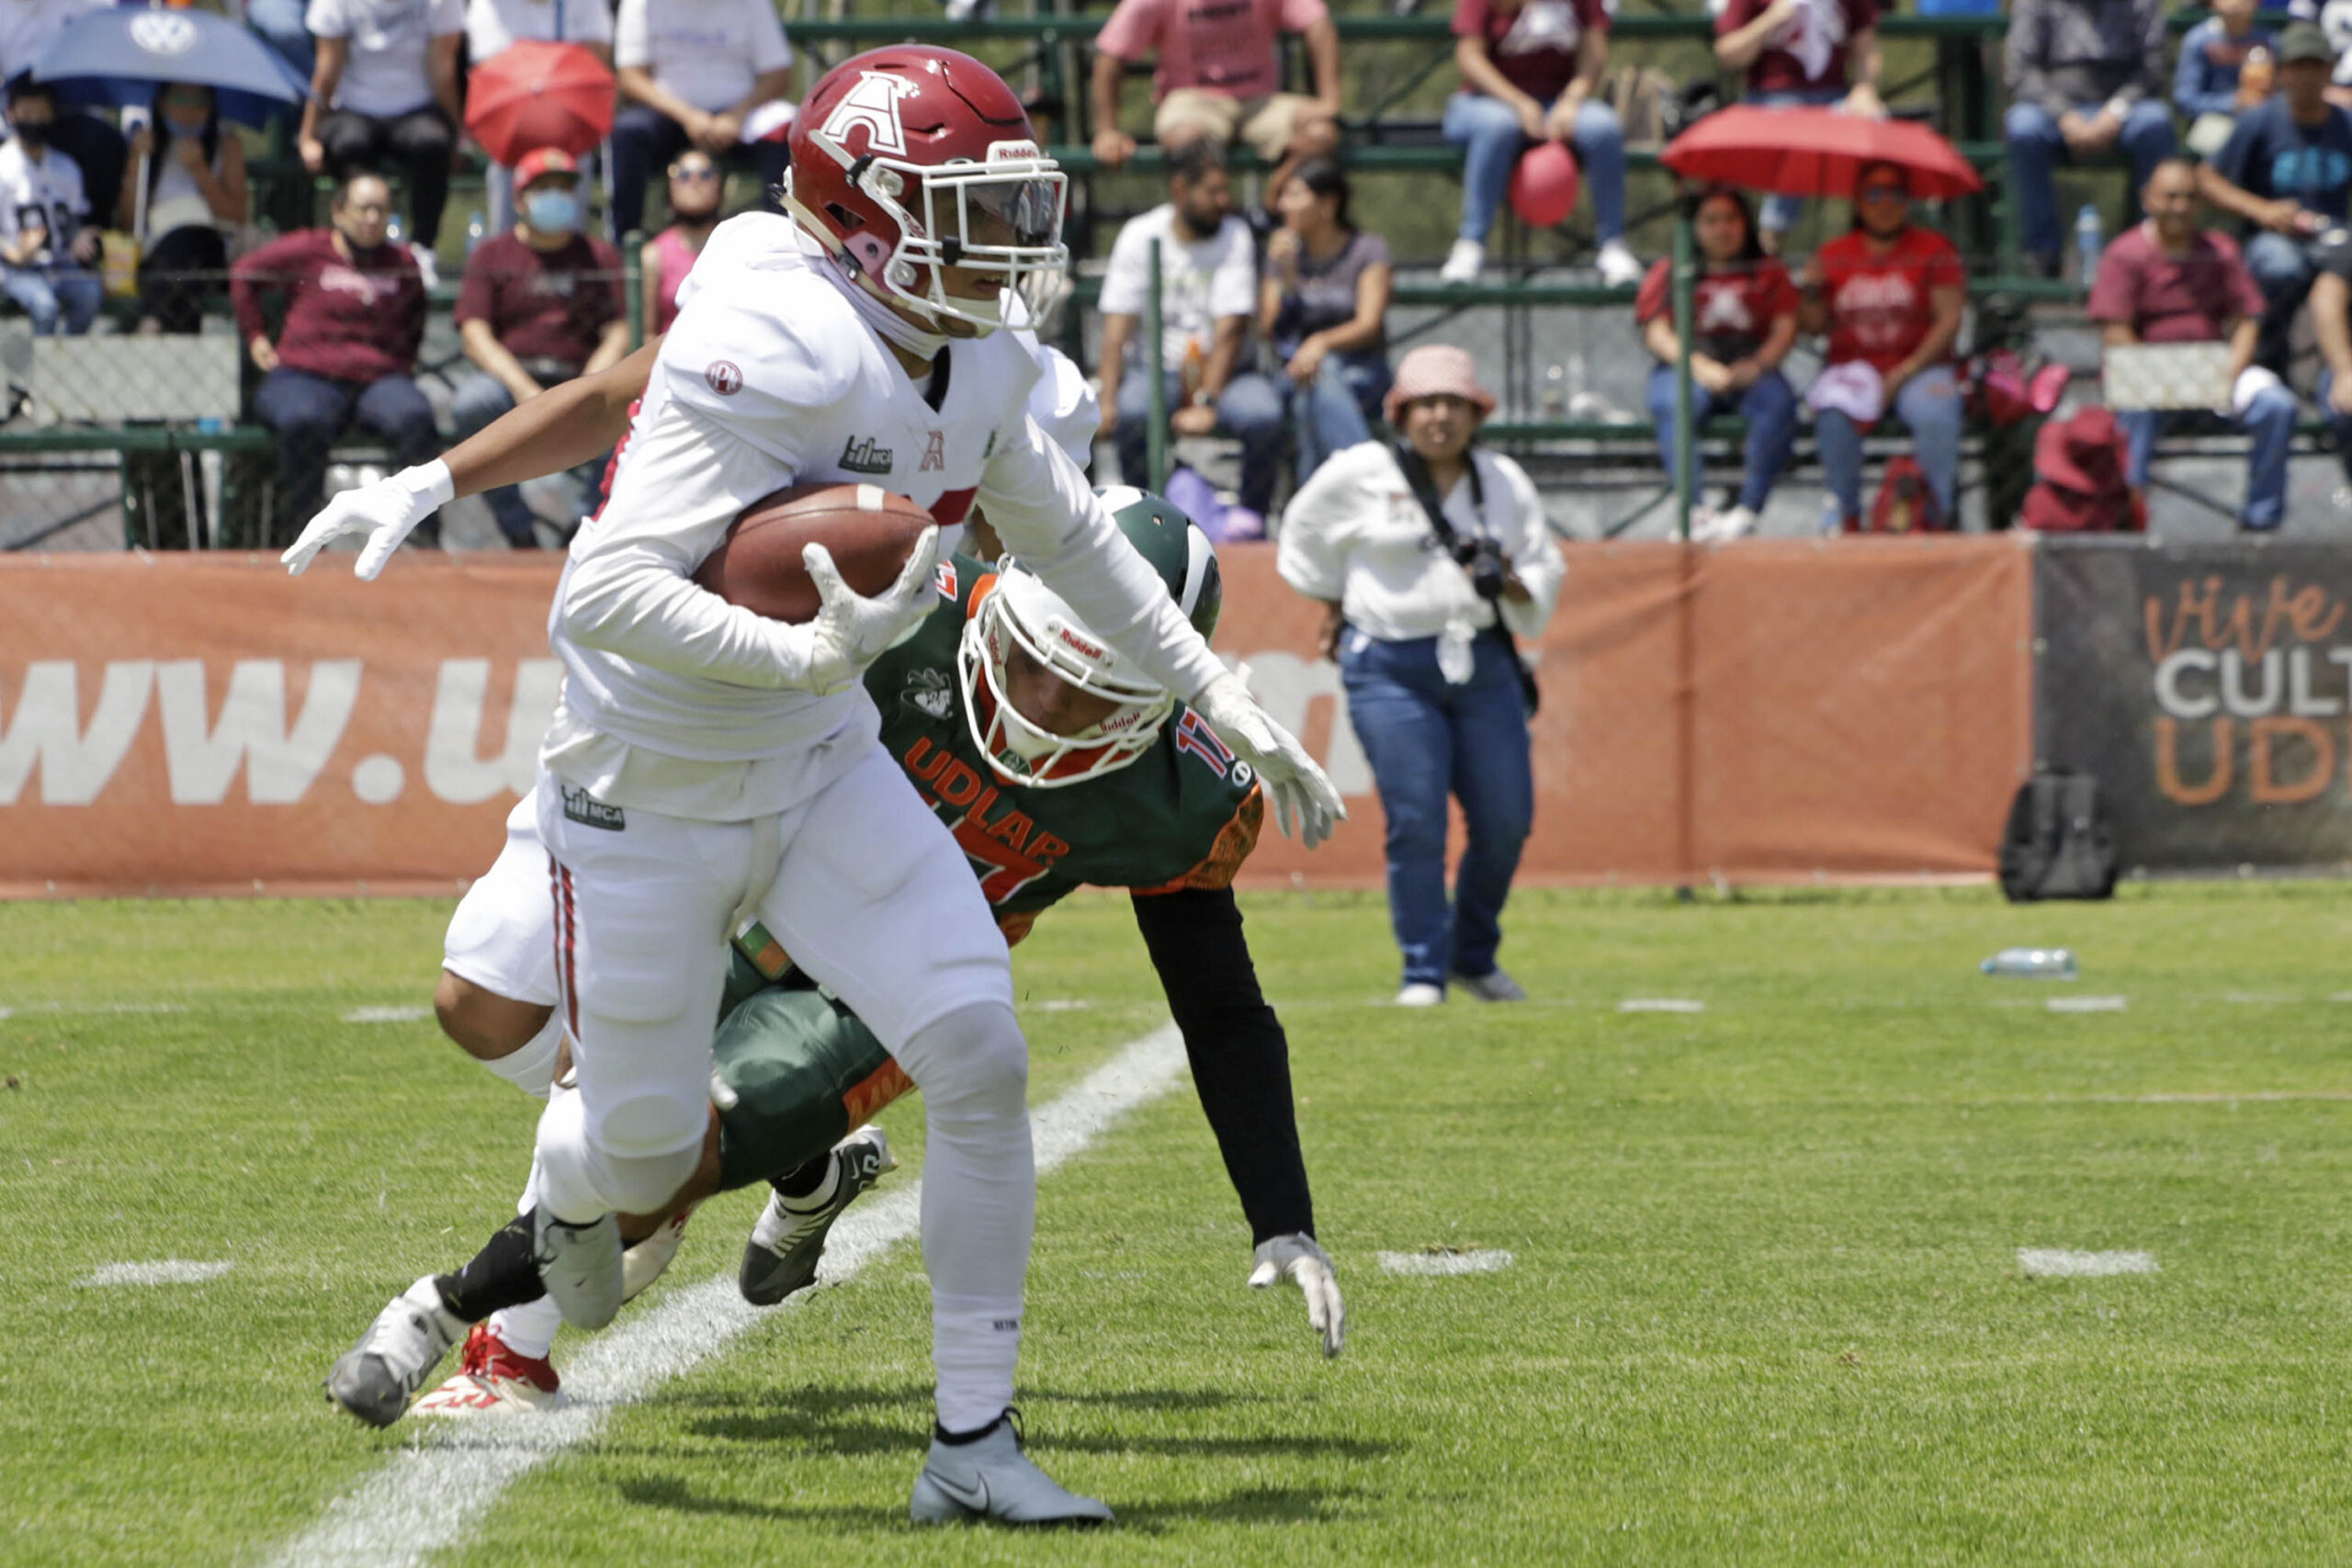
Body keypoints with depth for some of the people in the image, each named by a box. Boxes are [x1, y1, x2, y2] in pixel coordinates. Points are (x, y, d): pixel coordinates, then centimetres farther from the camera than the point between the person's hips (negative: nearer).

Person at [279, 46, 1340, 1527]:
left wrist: (1228, 705, 18)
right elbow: (601, 596, -33)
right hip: (651, 804, -6)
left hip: (821, 774, 6)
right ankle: (567, 1192, 49)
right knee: (647, 1152, 7)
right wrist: (811, 654, -41)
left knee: (981, 1058, -11)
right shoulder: (773, 356, -30)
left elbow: (1069, 537, 17)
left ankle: (975, 1445, -1)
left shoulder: (979, 371, -3)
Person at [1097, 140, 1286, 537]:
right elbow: (1118, 325, -8)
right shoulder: (1140, 236, -3)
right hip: (1155, 368, 0)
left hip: (1221, 371, 0)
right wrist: (1107, 398, -22)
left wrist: (1206, 402, -22)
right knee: (1132, 412, -33)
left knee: (1263, 412, -31)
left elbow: (1231, 329, -12)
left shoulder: (1234, 236, -5)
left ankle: (1250, 517, -9)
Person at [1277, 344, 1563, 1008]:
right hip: (1391, 670, -3)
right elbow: (1306, 540, 16)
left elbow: (1544, 580, 12)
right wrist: (1335, 608, 19)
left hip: (1484, 665, 3)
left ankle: (1474, 957, 21)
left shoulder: (1506, 483, 8)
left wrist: (1510, 582, -9)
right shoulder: (1359, 474, -1)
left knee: (1506, 821, 0)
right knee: (1415, 822, -11)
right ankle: (1424, 971, -3)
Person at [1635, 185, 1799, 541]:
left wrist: (1757, 364, -14)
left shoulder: (1769, 273, 21)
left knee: (1779, 405, -34)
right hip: (1685, 365, -1)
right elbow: (1656, 334, 3)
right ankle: (1694, 511, -47)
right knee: (1674, 407, -37)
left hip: (1751, 368, 1)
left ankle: (1747, 510, -39)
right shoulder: (1669, 275, 17)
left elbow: (1786, 329, 8)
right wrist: (1698, 365, -17)